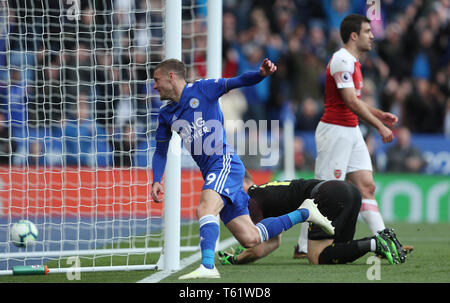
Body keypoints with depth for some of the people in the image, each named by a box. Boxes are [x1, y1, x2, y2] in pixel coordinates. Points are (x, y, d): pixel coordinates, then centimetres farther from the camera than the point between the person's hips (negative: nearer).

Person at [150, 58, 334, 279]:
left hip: (225, 163, -7)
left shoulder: (202, 89, -4)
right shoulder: (166, 115, 15)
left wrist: (261, 74, -34)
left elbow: (239, 81, -14)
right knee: (250, 239, 5)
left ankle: (207, 266, -43)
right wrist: (156, 181, 8)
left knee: (205, 210, -32)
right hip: (211, 173, 7)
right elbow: (160, 151, 24)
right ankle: (304, 213, 21)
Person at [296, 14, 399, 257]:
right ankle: (304, 246, 1)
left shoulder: (353, 61, 16)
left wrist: (379, 115, 10)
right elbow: (351, 102, -22)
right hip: (335, 131, -10)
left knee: (366, 186, 3)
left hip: (351, 132, 10)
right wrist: (380, 126, -20)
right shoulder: (341, 60, -16)